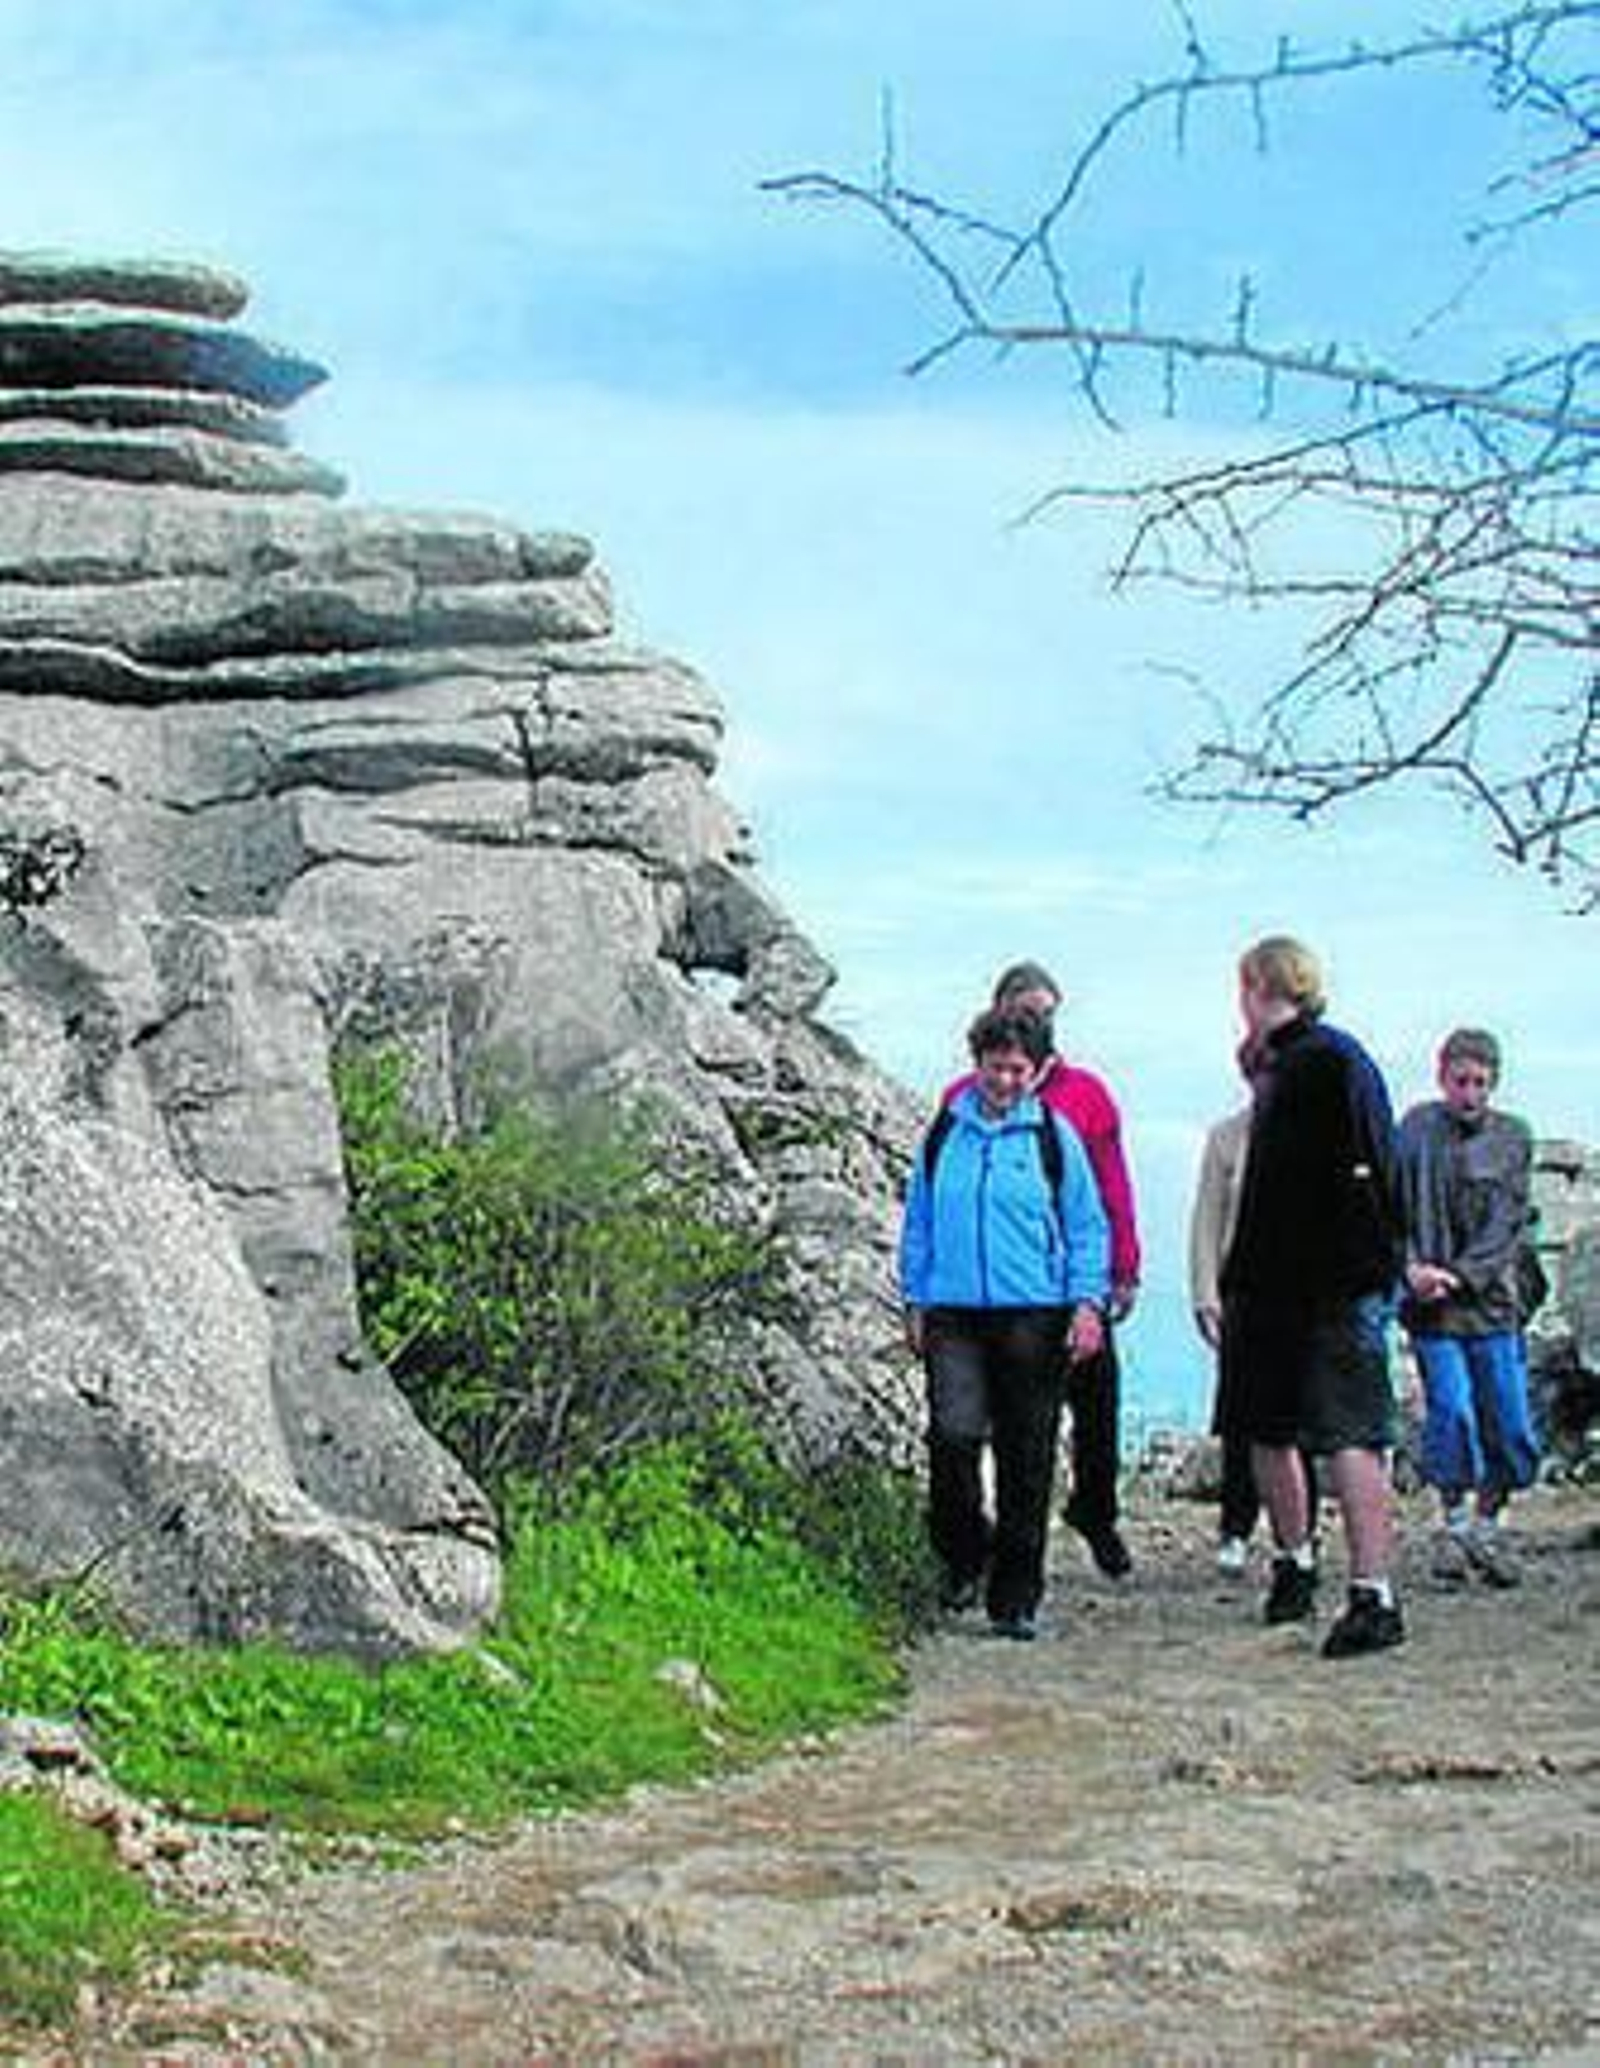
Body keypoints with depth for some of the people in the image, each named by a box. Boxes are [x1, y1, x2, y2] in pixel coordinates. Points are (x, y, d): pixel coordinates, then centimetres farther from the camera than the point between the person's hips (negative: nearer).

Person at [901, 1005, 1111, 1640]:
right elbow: (918, 1223, 16)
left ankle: (1014, 1598, 10)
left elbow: (1087, 1227, 7)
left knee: (1026, 1458, 1)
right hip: (954, 1315, 1)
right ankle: (964, 1555, 12)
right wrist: (915, 1302, 11)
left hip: (1034, 1318, -1)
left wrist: (1087, 1304, -2)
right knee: (953, 1434, -13)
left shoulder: (1053, 1136, 5)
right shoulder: (944, 1134, 9)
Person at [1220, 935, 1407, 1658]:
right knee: (1269, 1434, 16)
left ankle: (1375, 1598, -12)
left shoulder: (1337, 1061, -11)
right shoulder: (1278, 1067, 17)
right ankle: (1293, 1565, 33)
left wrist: (1368, 1272, -22)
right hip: (1270, 1288, 10)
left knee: (1349, 1435, -12)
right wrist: (1237, 1280, 20)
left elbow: (1368, 1178, -18)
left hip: (1333, 1293, -10)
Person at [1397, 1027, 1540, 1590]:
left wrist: (1459, 1276, -13)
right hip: (1430, 1306, -2)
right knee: (1451, 1409, -12)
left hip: (1491, 1298, 2)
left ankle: (1486, 1525, 20)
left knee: (1510, 1423, 0)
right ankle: (1455, 1523, 7)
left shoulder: (1512, 1137, 5)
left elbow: (1507, 1225, -2)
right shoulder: (1417, 1129, 3)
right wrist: (1412, 1267, -15)